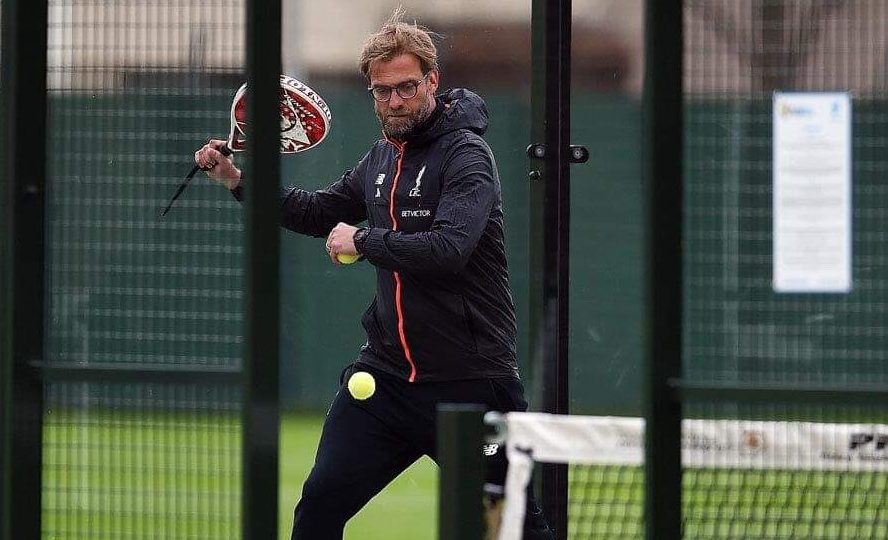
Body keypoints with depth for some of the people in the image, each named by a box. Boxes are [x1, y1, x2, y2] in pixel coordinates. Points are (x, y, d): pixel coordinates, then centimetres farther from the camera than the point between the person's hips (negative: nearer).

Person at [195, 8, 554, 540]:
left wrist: (362, 241, -16)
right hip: (387, 372, 7)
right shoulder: (382, 157, 11)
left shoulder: (466, 154, -12)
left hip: (468, 381, -6)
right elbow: (321, 213, 28)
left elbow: (448, 249, -27)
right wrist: (239, 180, 18)